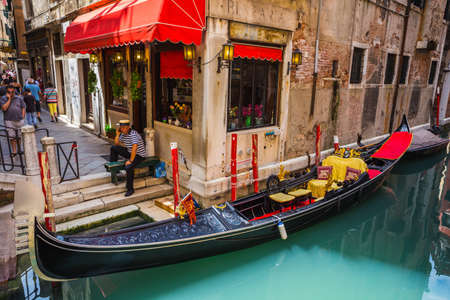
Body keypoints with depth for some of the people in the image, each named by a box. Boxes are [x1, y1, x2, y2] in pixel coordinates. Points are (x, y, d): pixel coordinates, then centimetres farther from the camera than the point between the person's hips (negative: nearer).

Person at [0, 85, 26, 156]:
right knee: (12, 137, 2)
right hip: (9, 121, -1)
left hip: (19, 120, 1)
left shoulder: (19, 98, 7)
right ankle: (14, 151, 10)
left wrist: (22, 117, 2)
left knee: (20, 137, 5)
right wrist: (9, 99, -11)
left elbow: (23, 108, 10)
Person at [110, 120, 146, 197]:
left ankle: (130, 189, -19)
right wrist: (117, 134, -2)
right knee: (113, 148, 7)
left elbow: (134, 148, -33)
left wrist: (130, 161, -31)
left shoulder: (133, 134, -24)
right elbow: (116, 144, 12)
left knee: (128, 167, -33)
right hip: (130, 152, 9)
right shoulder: (123, 134, 4)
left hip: (139, 155, -9)